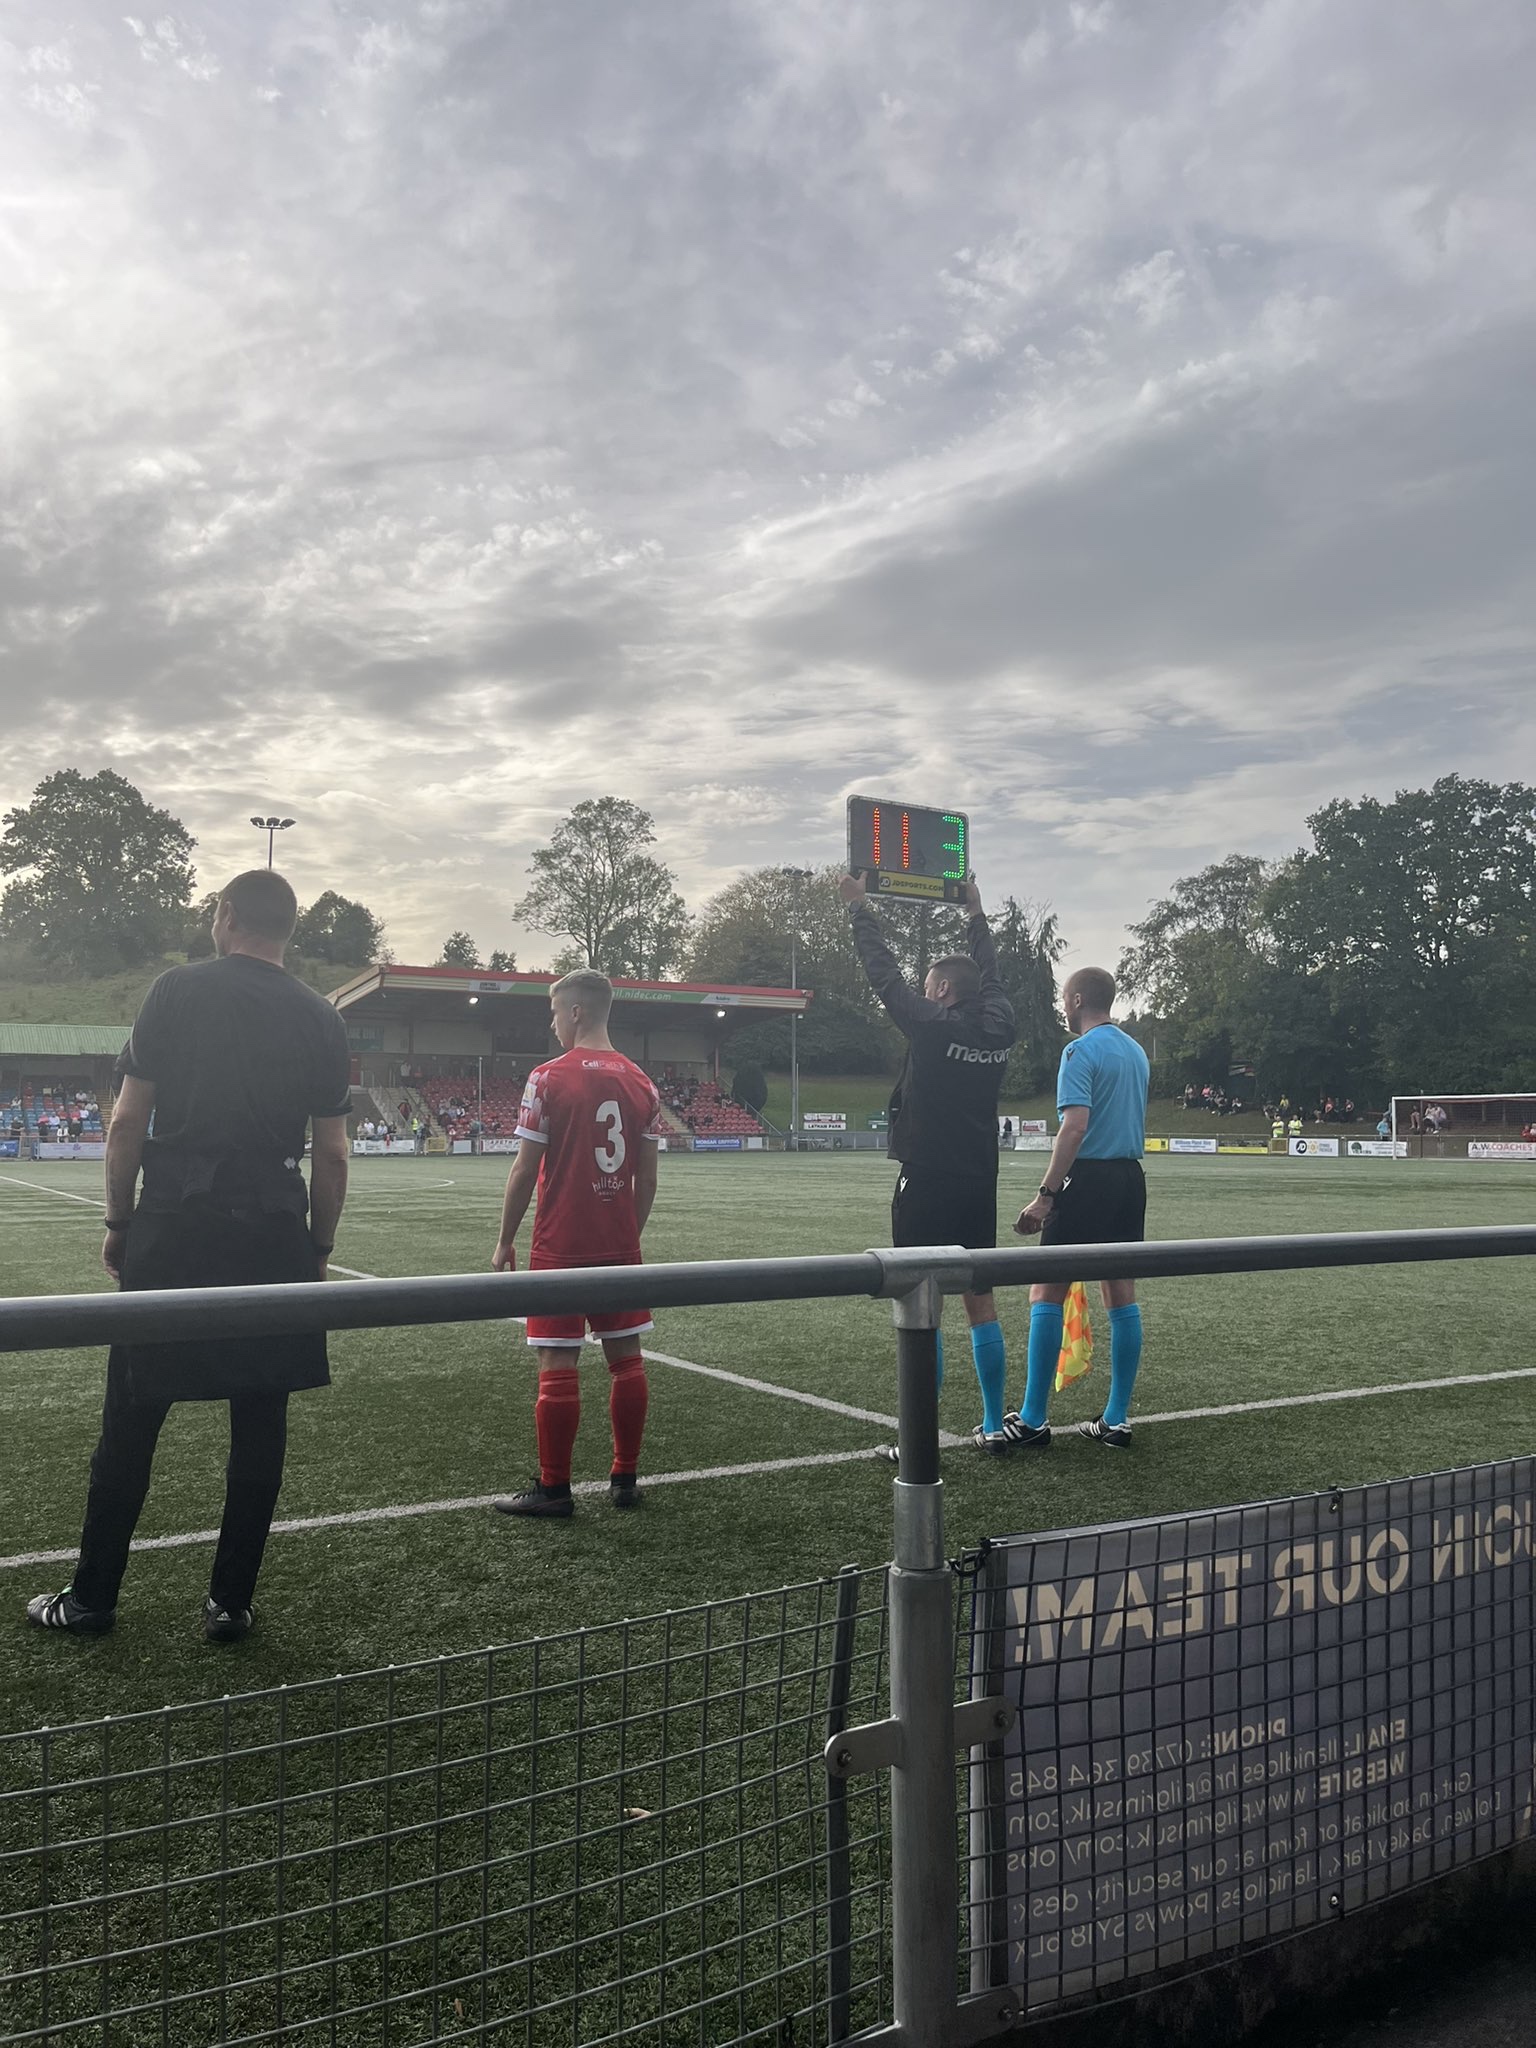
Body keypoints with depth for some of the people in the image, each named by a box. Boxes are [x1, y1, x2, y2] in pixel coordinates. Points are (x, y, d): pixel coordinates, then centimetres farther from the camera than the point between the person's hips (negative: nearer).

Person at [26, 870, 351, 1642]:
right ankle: (230, 1603, 17)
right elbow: (332, 1153, 4)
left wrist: (118, 1221, 7)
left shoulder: (178, 991, 0)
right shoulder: (321, 1020, 5)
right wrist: (318, 1249, 13)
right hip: (276, 1239, 2)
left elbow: (128, 1121, -3)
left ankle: (91, 1599, 21)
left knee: (129, 1423, 10)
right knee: (259, 1427, 9)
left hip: (173, 1231, -1)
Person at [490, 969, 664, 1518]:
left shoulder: (549, 1078, -10)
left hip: (561, 1247, -5)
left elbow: (524, 1170, -9)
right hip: (621, 1247, 5)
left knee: (557, 1364, 1)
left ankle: (553, 1489, 8)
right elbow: (647, 1178, 8)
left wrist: (504, 1242, 1)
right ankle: (625, 1479, 20)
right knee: (626, 1356, 11)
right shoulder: (641, 1082, 4)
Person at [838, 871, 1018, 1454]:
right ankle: (994, 1424, 19)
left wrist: (860, 909, 9)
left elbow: (884, 974, -3)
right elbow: (990, 976, 22)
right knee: (981, 1303, 13)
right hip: (979, 1187, 6)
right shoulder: (998, 1031, 4)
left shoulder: (932, 1026, -11)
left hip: (926, 1186, -6)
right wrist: (976, 914, 36)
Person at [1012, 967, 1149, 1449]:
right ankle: (1116, 1420, 14)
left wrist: (1045, 1195, -22)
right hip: (1131, 1178, 8)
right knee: (1121, 1295, 9)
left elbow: (1076, 1125, -21)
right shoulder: (1136, 1052, 16)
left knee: (1046, 1293, -2)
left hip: (1088, 1177, -8)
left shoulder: (1081, 1051, -11)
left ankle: (1032, 1422, -1)